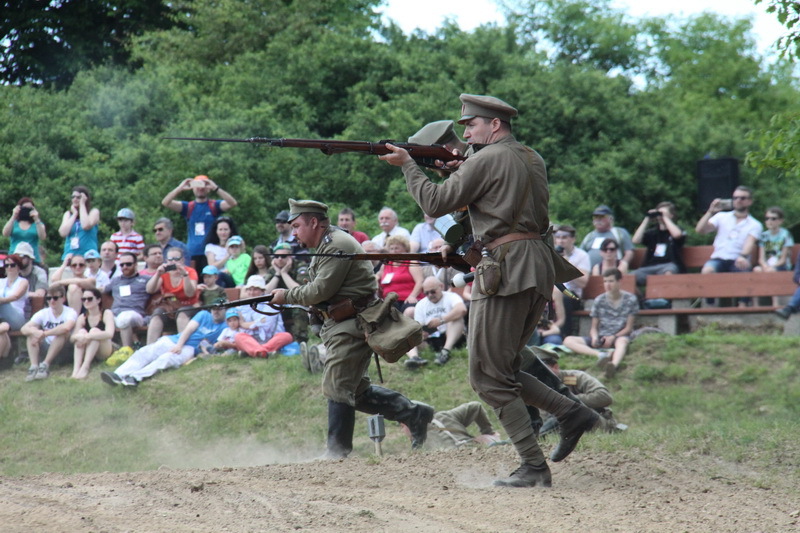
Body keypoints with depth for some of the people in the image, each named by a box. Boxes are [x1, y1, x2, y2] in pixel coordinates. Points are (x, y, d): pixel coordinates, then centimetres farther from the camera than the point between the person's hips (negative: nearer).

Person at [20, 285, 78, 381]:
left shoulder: (70, 312, -13)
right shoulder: (43, 313, 0)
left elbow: (67, 327, -38)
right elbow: (24, 329, -14)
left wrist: (44, 334, -34)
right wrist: (35, 332, -38)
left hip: (65, 351, -4)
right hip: (47, 349, 4)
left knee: (62, 332, -31)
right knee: (31, 332, -17)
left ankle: (45, 365, -35)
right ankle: (34, 366, -33)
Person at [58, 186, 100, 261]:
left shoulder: (94, 212, 5)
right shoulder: (68, 214, 15)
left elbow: (86, 226, -15)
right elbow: (63, 233, 0)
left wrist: (82, 204, -4)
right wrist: (75, 214, 3)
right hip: (69, 255, 3)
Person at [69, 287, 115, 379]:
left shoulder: (106, 313, -9)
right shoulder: (82, 317, 2)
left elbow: (109, 334, -27)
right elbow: (72, 338, -9)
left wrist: (88, 336, -39)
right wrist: (77, 337, -35)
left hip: (104, 352, -3)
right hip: (87, 352, 3)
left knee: (94, 331, -27)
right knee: (82, 331, -23)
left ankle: (85, 367, -43)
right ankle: (76, 368, -40)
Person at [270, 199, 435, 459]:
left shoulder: (337, 246, -16)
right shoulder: (325, 245, 18)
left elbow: (320, 291, -19)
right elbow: (319, 290, 19)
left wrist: (286, 296, -7)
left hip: (351, 325, -11)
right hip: (340, 323, 11)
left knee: (337, 387, -8)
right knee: (357, 391, 11)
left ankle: (338, 449, -3)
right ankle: (412, 413, 14)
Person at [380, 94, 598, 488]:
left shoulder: (488, 160, -7)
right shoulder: (532, 159, 19)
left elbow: (436, 203, -5)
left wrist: (407, 165, 7)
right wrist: (464, 173, 18)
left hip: (508, 267, -9)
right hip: (540, 267, 9)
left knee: (487, 377, -4)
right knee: (502, 370, 18)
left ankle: (533, 466, -8)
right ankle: (570, 412, 5)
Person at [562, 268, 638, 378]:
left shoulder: (630, 299, 1)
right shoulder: (599, 300, 6)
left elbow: (628, 328, 0)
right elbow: (594, 327, 8)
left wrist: (613, 337, -17)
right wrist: (595, 338, -16)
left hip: (620, 336, -4)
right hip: (601, 338, 4)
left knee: (622, 341, -43)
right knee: (568, 341, -20)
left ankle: (614, 364, -76)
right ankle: (600, 355, -44)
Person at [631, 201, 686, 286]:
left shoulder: (677, 230, 15)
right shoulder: (652, 232, 23)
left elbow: (677, 234, -11)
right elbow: (636, 240, 7)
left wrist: (665, 217, -1)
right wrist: (647, 219, 8)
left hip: (669, 265, -3)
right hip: (649, 267, 3)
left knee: (668, 271, -43)